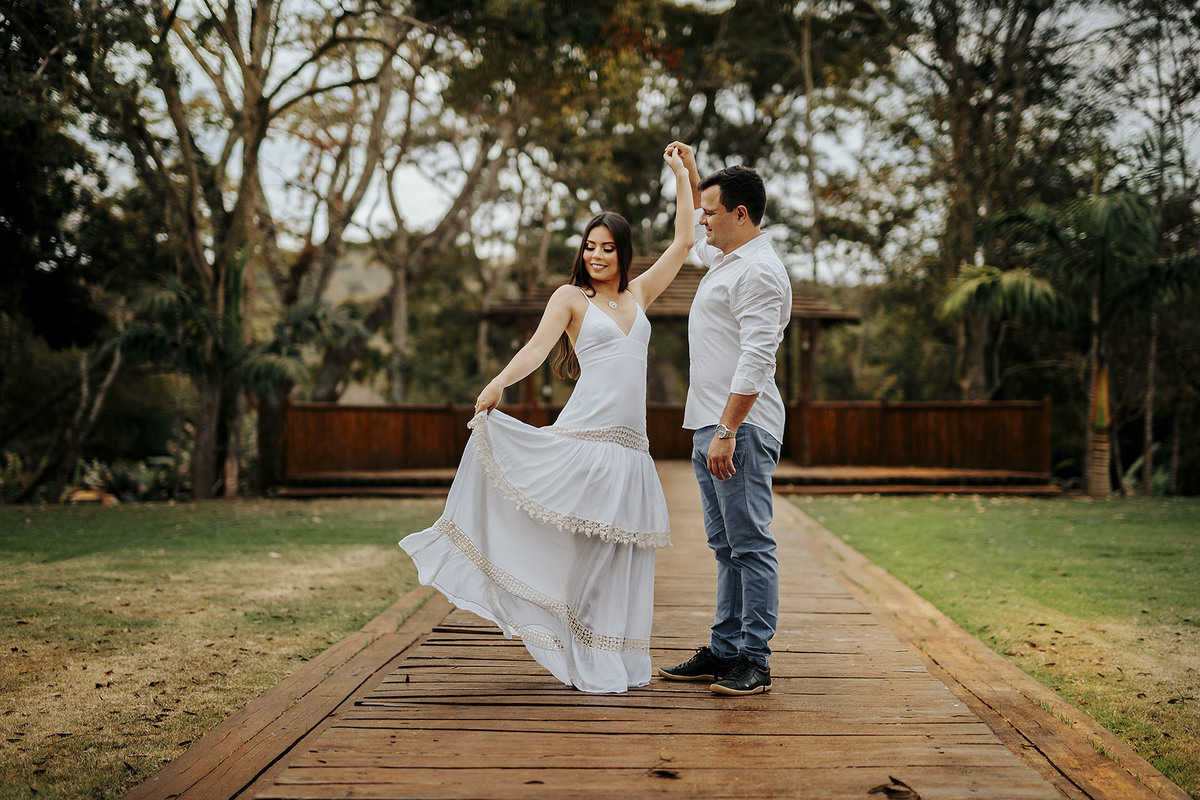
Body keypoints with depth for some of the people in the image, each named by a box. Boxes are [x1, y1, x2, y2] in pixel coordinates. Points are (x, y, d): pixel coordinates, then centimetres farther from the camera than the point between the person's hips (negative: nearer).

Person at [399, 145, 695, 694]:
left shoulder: (638, 295, 19)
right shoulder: (571, 297, 6)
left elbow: (683, 242, 22)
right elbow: (537, 346, -9)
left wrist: (681, 174, 24)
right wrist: (498, 384, -27)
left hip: (630, 447, 5)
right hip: (582, 437, -5)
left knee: (618, 556, 7)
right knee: (578, 551, -5)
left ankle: (615, 661, 15)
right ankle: (584, 661, 3)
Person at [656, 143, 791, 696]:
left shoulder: (758, 272, -14)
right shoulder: (725, 257, 18)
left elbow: (756, 361, -21)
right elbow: (699, 235, 44)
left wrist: (726, 432, -25)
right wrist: (690, 174, 37)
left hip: (740, 428, -10)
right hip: (711, 424, 10)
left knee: (750, 545, -6)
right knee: (726, 546, 12)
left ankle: (754, 662, -2)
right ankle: (724, 651, 19)